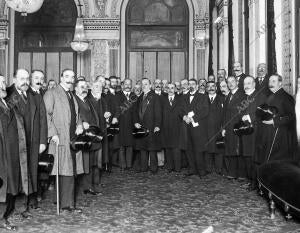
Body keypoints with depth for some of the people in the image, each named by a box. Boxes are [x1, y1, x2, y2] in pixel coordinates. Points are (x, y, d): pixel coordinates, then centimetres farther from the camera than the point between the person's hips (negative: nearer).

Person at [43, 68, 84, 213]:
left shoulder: (72, 96, 22)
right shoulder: (51, 94, -2)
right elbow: (46, 115, -9)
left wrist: (80, 125, 8)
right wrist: (53, 133, -18)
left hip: (73, 139, 7)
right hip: (60, 139, -7)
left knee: (71, 172, 7)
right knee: (64, 172, -6)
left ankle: (68, 204, 15)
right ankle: (66, 204, 3)